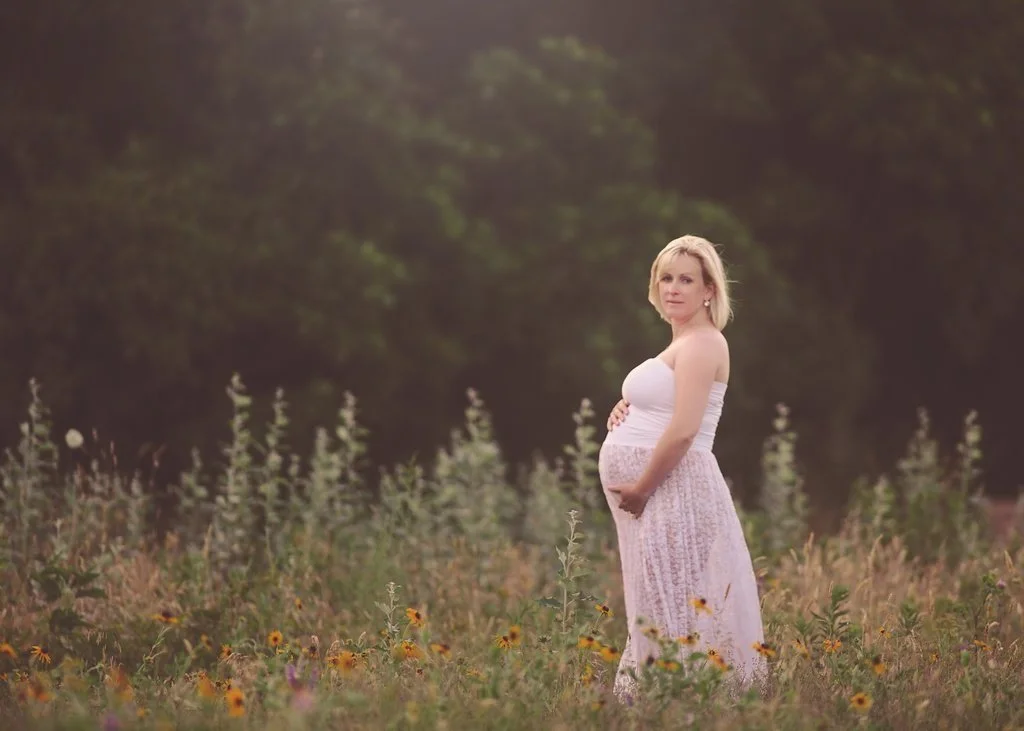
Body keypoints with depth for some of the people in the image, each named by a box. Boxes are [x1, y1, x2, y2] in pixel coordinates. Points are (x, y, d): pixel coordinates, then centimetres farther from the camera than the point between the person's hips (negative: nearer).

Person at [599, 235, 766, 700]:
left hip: (673, 491, -10)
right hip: (653, 494, 10)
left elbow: (682, 431, -23)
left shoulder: (702, 343, -14)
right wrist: (627, 409, 8)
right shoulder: (681, 343, 17)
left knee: (673, 615, -8)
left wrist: (641, 490, -16)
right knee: (659, 610, 12)